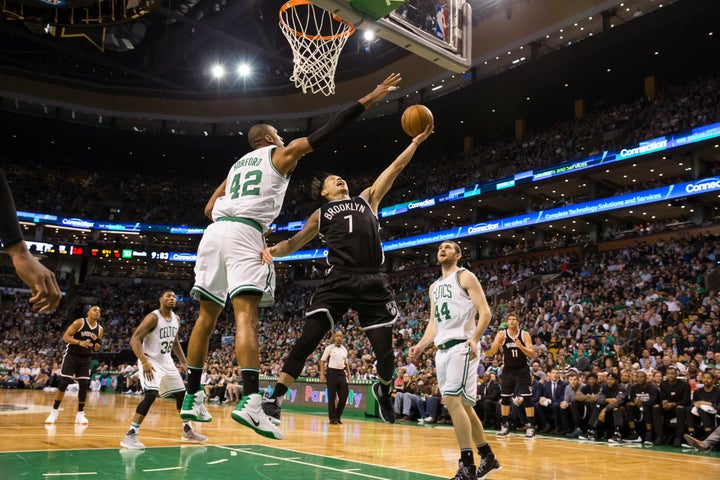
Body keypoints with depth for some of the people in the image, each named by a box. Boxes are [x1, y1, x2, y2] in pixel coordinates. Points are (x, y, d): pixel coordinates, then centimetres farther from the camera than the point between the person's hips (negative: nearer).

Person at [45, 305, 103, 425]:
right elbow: (65, 336, -16)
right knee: (63, 383, -8)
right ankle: (54, 411, 5)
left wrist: (96, 347, -8)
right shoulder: (79, 322, -12)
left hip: (85, 358, 4)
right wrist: (79, 342, -30)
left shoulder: (100, 329, 3)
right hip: (71, 355, -4)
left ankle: (80, 414, 8)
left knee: (84, 385, -2)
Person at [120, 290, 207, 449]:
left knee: (182, 394, 12)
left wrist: (185, 363, 15)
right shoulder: (153, 317, -18)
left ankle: (187, 431, 29)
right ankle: (130, 435, -21)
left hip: (167, 362, 8)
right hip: (150, 361, -8)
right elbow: (134, 339, -24)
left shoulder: (176, 319, 5)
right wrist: (144, 362, -35)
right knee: (151, 395, -26)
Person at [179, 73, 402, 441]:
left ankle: (192, 397, 17)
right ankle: (250, 401, -28)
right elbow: (326, 132, 8)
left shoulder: (237, 165, 31)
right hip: (244, 233, -6)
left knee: (207, 315, 12)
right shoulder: (281, 153, 14)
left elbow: (209, 209, 26)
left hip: (214, 231, 7)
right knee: (247, 315, -16)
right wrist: (369, 99, 10)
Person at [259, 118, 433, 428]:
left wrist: (416, 142, 18)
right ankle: (275, 399, -4)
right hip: (338, 281, -1)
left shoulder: (367, 198, 25)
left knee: (385, 351, 1)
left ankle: (384, 391, 33)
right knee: (307, 339, -13)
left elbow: (396, 167, 24)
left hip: (372, 283, 1)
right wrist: (272, 249, 0)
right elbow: (294, 243, 21)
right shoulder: (320, 215, 23)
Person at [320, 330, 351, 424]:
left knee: (344, 396, 1)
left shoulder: (344, 349, 13)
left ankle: (337, 416, 16)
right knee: (331, 396, -1)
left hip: (341, 373, 5)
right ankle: (332, 418, 6)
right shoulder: (329, 348, -1)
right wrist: (322, 374, -9)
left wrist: (348, 373, 10)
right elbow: (322, 361, -2)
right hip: (332, 372, -5)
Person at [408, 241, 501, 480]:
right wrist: (420, 346, 10)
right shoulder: (434, 287, 21)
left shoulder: (465, 277, -1)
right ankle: (488, 457, 24)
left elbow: (485, 311, -9)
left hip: (461, 346, -8)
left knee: (452, 400, -18)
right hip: (442, 349, 8)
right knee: (462, 404, 11)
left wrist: (474, 338, -24)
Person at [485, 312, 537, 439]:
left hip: (522, 369, -2)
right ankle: (505, 426, 14)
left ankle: (531, 428, -3)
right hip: (508, 370, 2)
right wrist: (497, 343, -31)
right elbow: (491, 353, -11)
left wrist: (521, 346, -31)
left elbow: (531, 354, -13)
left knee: (527, 398, -8)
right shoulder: (501, 334, -6)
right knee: (504, 398, 4)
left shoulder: (525, 335, -8)